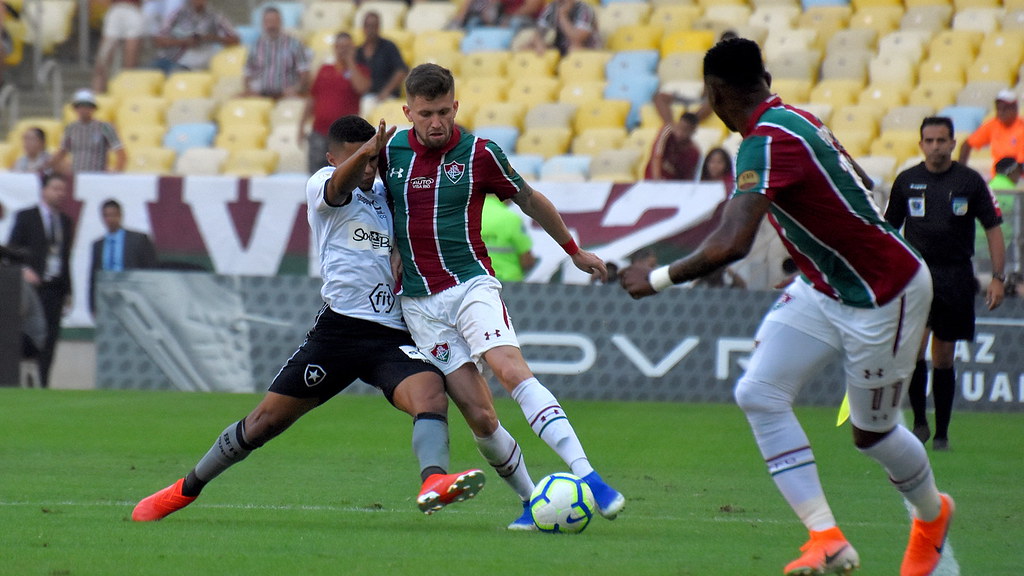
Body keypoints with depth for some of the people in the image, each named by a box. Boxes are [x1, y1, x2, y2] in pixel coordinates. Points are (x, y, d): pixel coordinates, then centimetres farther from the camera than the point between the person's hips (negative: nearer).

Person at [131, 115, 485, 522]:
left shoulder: (384, 197, 22)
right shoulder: (321, 184, 3)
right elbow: (338, 185, -22)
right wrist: (364, 152, -43)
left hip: (391, 335, 4)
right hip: (340, 326, -4)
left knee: (431, 392, -27)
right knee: (268, 419, 1)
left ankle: (434, 482, -51)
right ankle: (186, 490, 21)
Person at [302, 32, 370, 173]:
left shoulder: (359, 71, 5)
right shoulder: (325, 70, 15)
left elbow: (361, 87, -18)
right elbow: (311, 100, 19)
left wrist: (350, 61, -11)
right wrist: (302, 125, 14)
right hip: (320, 133, 3)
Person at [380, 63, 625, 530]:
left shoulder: (479, 154, -2)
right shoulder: (390, 153, 4)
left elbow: (530, 201, 13)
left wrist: (574, 251, 23)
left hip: (470, 283, -2)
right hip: (417, 297, 2)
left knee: (510, 369, -28)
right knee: (479, 415, -7)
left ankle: (585, 475, -36)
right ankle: (533, 502, 7)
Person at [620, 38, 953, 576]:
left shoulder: (767, 143, -29)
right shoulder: (796, 119, 0)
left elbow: (730, 245, -40)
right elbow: (859, 184, 15)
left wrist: (657, 279, -26)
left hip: (884, 299, -9)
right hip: (824, 288, 9)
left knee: (871, 434, 8)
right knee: (759, 394, -5)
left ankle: (933, 516, 39)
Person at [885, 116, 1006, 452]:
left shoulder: (971, 182, 1)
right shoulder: (906, 181, 4)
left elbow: (993, 230, 5)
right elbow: (889, 230, 13)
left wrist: (998, 278, -2)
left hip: (957, 278, 0)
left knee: (944, 359, 5)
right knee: (914, 349, -18)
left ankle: (941, 433, 14)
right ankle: (919, 422, -4)